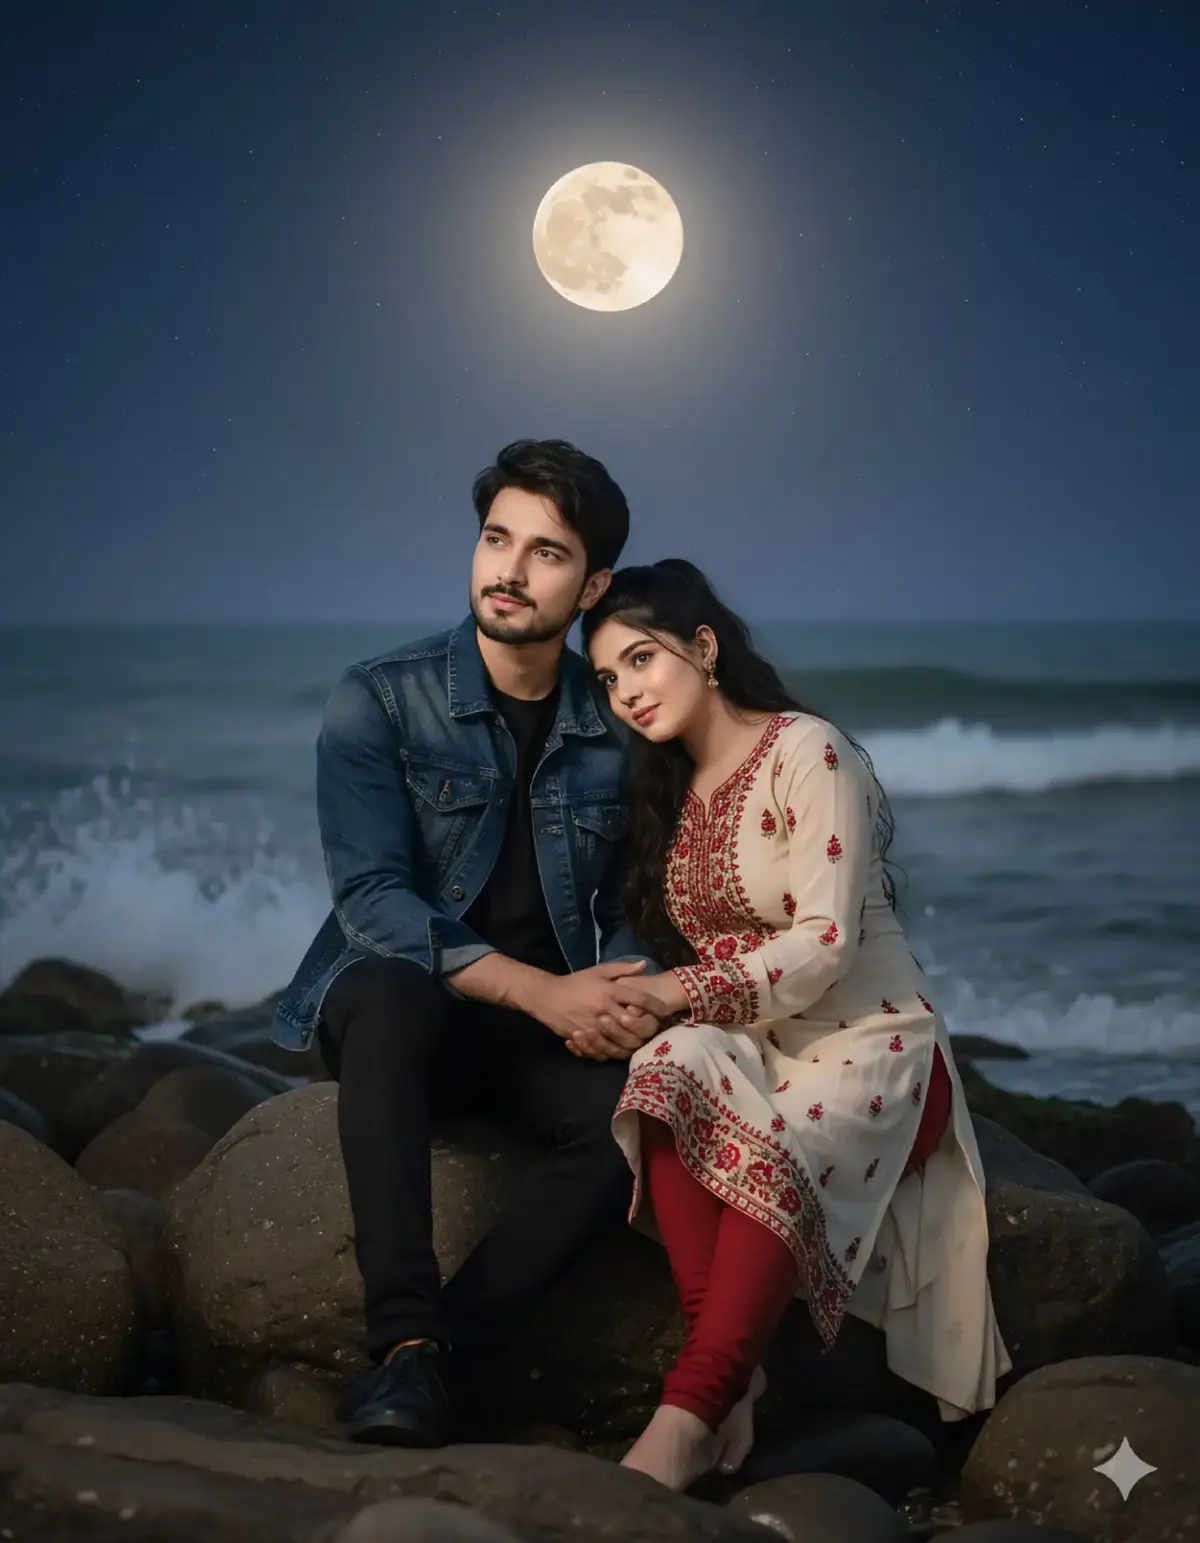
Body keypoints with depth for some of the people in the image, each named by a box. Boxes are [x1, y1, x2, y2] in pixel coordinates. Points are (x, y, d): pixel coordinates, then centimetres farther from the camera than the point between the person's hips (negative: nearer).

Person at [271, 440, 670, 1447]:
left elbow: (617, 905, 11)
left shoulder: (614, 728, 4)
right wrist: (541, 990, -25)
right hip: (392, 1006, -3)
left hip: (543, 1027, 3)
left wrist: (618, 1002, -14)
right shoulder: (379, 701, -7)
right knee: (391, 993, -39)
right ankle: (405, 1336, -40)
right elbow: (372, 900, -15)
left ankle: (442, 1346, -28)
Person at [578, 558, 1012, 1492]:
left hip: (870, 1040, -5)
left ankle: (689, 1419, -39)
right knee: (668, 1071, -30)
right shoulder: (667, 791, 14)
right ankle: (733, 1388, -33)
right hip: (753, 1043, 5)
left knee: (776, 1145, -37)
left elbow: (825, 942, -18)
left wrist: (678, 991, -24)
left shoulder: (806, 752, -9)